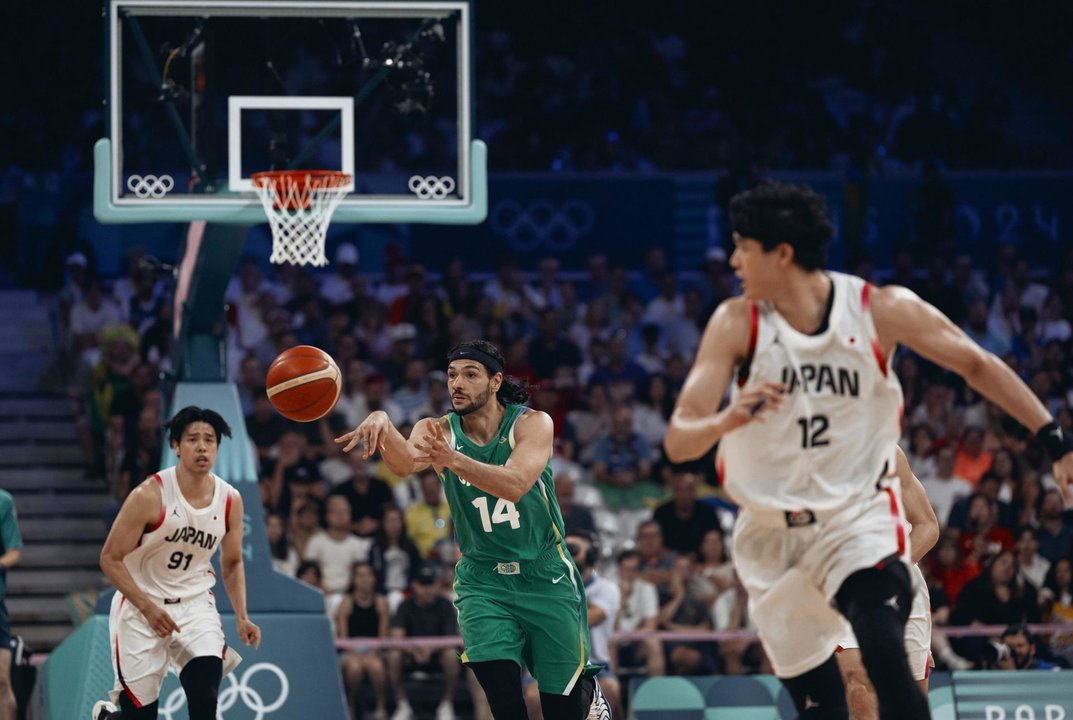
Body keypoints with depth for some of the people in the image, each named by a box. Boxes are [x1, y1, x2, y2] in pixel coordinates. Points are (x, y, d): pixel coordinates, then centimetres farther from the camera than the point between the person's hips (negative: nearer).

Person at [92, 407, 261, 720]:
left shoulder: (230, 500, -4)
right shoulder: (150, 495, -19)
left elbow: (232, 563, 12)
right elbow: (110, 558, -13)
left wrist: (241, 617, -2)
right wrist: (148, 608, -22)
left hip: (195, 603, 3)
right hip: (141, 607, -3)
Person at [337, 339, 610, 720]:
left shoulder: (532, 424, -14)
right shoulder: (436, 431, -8)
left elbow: (515, 485, -33)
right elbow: (405, 462, -32)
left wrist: (454, 460, -51)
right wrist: (383, 426, -56)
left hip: (545, 575, -1)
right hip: (482, 578, 1)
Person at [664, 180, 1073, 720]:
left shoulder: (880, 310, -10)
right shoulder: (737, 324, -8)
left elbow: (976, 365, 4)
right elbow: (678, 442, -14)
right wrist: (728, 420, -37)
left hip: (860, 519, -2)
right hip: (771, 534, 2)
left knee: (886, 659, -27)